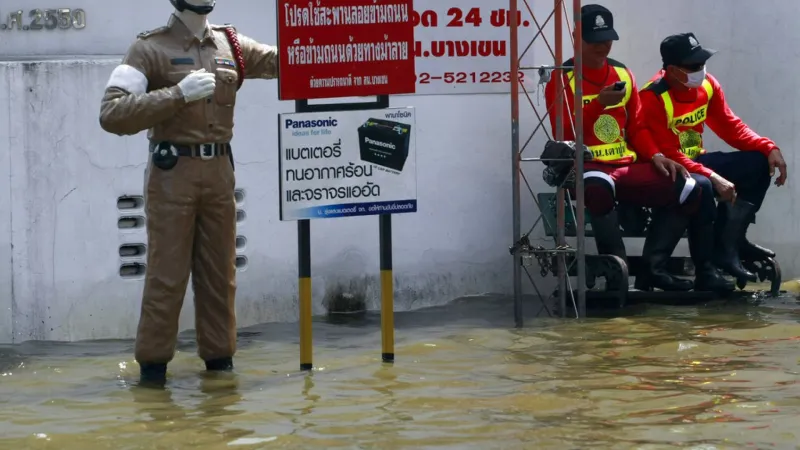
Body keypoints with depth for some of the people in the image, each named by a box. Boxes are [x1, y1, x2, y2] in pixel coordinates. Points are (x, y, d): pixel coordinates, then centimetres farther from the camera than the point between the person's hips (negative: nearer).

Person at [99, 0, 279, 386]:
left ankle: (219, 356, 19)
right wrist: (179, 94, -20)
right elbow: (112, 114, -13)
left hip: (219, 171, 5)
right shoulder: (150, 49, -4)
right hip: (173, 172, -5)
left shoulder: (231, 45, 11)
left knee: (219, 271, 10)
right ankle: (153, 362, 6)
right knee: (166, 273, -2)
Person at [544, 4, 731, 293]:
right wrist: (598, 103, -21)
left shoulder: (623, 74, 16)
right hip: (587, 168, -6)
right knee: (599, 186, -42)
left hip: (628, 168, 6)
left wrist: (656, 156, -1)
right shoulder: (562, 79, 0)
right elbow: (563, 134, -11)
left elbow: (636, 127, 17)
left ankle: (652, 267, -13)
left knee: (690, 189, -10)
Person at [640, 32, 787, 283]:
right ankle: (724, 248, -15)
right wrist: (713, 178, -35)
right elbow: (668, 155, -27)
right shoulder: (653, 98, -24)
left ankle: (731, 241, -3)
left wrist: (769, 148, -11)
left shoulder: (707, 85, -2)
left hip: (696, 161, 8)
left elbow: (730, 126, 5)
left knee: (759, 162, -6)